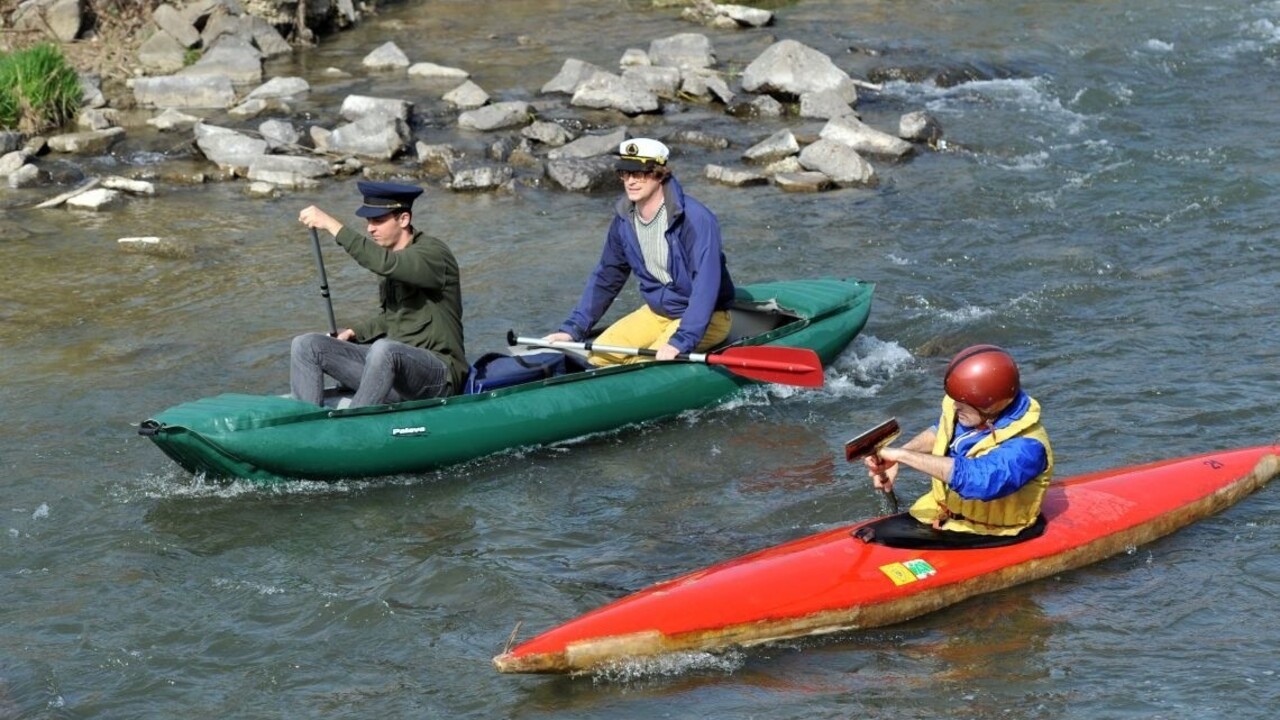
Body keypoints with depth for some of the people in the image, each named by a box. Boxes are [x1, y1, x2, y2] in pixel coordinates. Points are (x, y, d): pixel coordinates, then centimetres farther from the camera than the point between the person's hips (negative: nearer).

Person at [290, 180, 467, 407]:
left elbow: (384, 263, -33)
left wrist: (332, 226, -32)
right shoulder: (392, 255, 13)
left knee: (384, 349, -40)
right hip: (392, 364, 9)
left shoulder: (433, 253, -12)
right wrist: (353, 332, 10)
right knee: (306, 345, -2)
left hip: (439, 374, -9)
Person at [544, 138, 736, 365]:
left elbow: (706, 284, -31)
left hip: (705, 318, -7)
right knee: (600, 355, -10)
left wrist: (680, 341, -41)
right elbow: (606, 278, 10)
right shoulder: (624, 220, -1)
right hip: (657, 312, 7)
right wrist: (572, 329, 1)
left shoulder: (696, 219, -24)